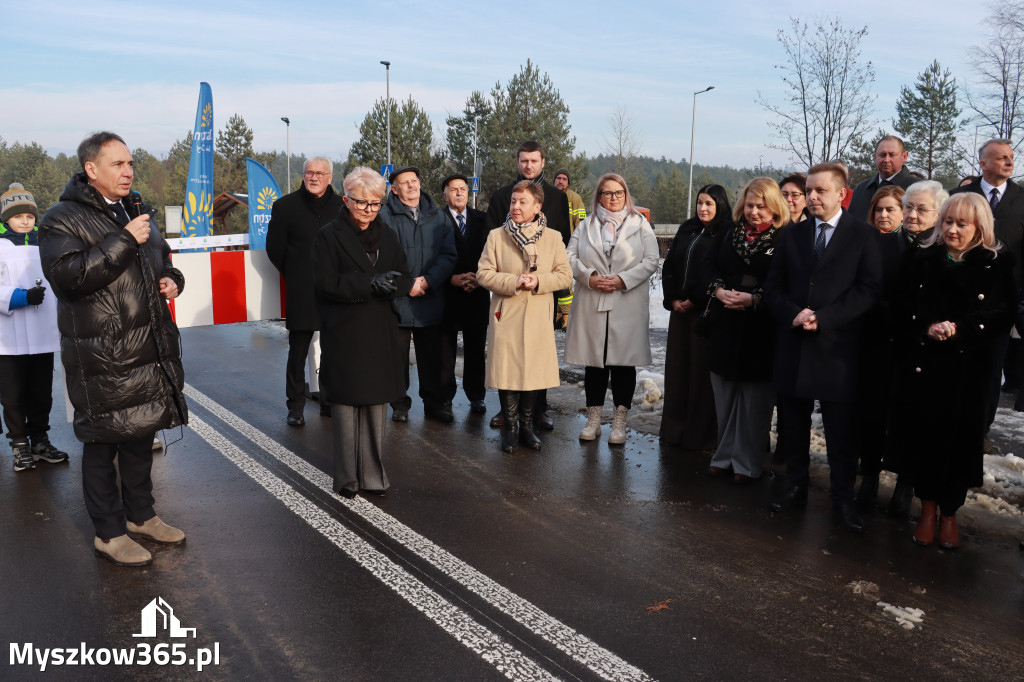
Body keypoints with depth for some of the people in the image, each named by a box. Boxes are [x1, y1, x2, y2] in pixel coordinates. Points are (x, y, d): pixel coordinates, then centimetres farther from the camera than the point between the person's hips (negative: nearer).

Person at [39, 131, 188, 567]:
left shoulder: (136, 211, 16)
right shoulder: (63, 219, -8)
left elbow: (161, 259, 30)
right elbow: (67, 275, -23)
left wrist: (172, 279, 7)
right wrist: (125, 240, -24)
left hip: (149, 348, 7)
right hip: (101, 357, -7)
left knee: (141, 435, 17)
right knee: (103, 442, 2)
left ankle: (140, 515, 33)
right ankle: (108, 533, 16)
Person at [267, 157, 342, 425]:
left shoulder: (342, 206, 4)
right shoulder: (285, 206, 1)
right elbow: (274, 249, 7)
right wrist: (295, 276, 8)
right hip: (301, 294, -1)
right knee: (297, 352, 4)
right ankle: (295, 407, 15)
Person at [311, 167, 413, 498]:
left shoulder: (387, 235, 13)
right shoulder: (328, 236, -3)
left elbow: (405, 278, 8)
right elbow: (326, 283, -12)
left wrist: (388, 284, -14)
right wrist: (370, 283, -19)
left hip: (381, 334, 4)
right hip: (344, 335, -4)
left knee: (376, 404, 7)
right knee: (346, 404, 0)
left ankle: (373, 475, 17)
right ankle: (347, 478, 11)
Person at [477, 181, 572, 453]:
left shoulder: (553, 237, 6)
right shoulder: (496, 236, 3)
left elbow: (565, 275, 3)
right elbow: (484, 274, -1)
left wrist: (538, 281, -14)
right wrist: (513, 282, -16)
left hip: (538, 318, 1)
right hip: (506, 315, -1)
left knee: (533, 370, 7)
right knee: (506, 370, 0)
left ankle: (526, 425, 24)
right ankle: (510, 428, 15)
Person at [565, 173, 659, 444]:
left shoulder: (640, 224, 8)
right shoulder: (586, 225, 13)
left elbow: (651, 261, 0)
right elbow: (571, 256, 6)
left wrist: (622, 279, -12)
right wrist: (589, 277, -11)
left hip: (628, 306, -1)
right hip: (591, 306, 2)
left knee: (624, 362, 0)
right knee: (594, 362, 6)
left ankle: (619, 423, 10)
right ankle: (593, 420, 16)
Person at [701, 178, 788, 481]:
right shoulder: (730, 231, 10)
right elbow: (708, 264, 8)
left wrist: (754, 299, -20)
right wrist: (719, 290, -9)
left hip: (761, 329, -5)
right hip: (725, 325, 5)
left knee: (755, 398, 4)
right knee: (724, 394, 13)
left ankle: (747, 462, 17)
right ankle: (724, 456, 26)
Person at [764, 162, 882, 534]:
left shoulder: (864, 235, 0)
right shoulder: (791, 236, 11)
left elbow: (869, 288, -8)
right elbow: (773, 286, 9)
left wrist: (823, 318, -16)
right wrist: (793, 315, -10)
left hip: (838, 346, -4)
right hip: (794, 344, 4)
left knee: (841, 431, 2)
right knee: (794, 425, 12)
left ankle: (843, 500, 14)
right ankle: (796, 487, 26)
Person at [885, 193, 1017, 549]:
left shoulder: (998, 264, 5)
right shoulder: (920, 259, 10)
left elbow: (1002, 314, -5)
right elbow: (901, 306, 2)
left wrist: (958, 329, -18)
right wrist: (927, 327, -16)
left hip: (968, 369, -1)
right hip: (920, 365, 1)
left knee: (959, 438, 2)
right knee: (922, 435, 1)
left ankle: (949, 513, 22)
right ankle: (928, 507, 22)